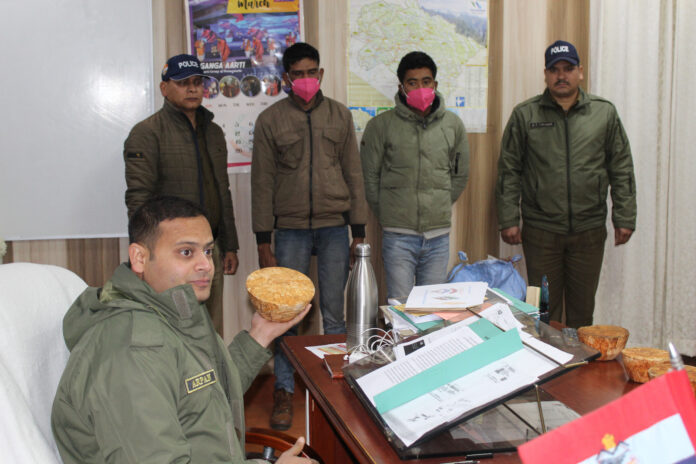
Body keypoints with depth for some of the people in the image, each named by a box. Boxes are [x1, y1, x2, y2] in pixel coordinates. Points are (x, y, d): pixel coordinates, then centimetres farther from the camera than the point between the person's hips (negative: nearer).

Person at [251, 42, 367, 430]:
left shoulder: (340, 116, 8)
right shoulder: (271, 120, 3)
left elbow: (354, 174, 9)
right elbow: (263, 182, 3)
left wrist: (359, 232, 5)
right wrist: (263, 241, -1)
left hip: (334, 227, 1)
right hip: (290, 229, -1)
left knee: (334, 313, 5)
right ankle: (285, 392, 14)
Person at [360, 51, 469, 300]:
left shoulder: (453, 124, 6)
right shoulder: (381, 125, -3)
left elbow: (460, 175, 17)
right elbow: (369, 176, 4)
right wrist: (387, 214, 6)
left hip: (439, 234, 3)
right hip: (398, 235, -2)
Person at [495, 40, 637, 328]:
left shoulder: (604, 113, 5)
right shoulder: (525, 115, 1)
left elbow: (622, 169, 8)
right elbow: (509, 171, 2)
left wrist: (625, 218, 3)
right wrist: (508, 220, -3)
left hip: (590, 229, 1)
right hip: (540, 231, -1)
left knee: (583, 307, 11)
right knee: (544, 308, 6)